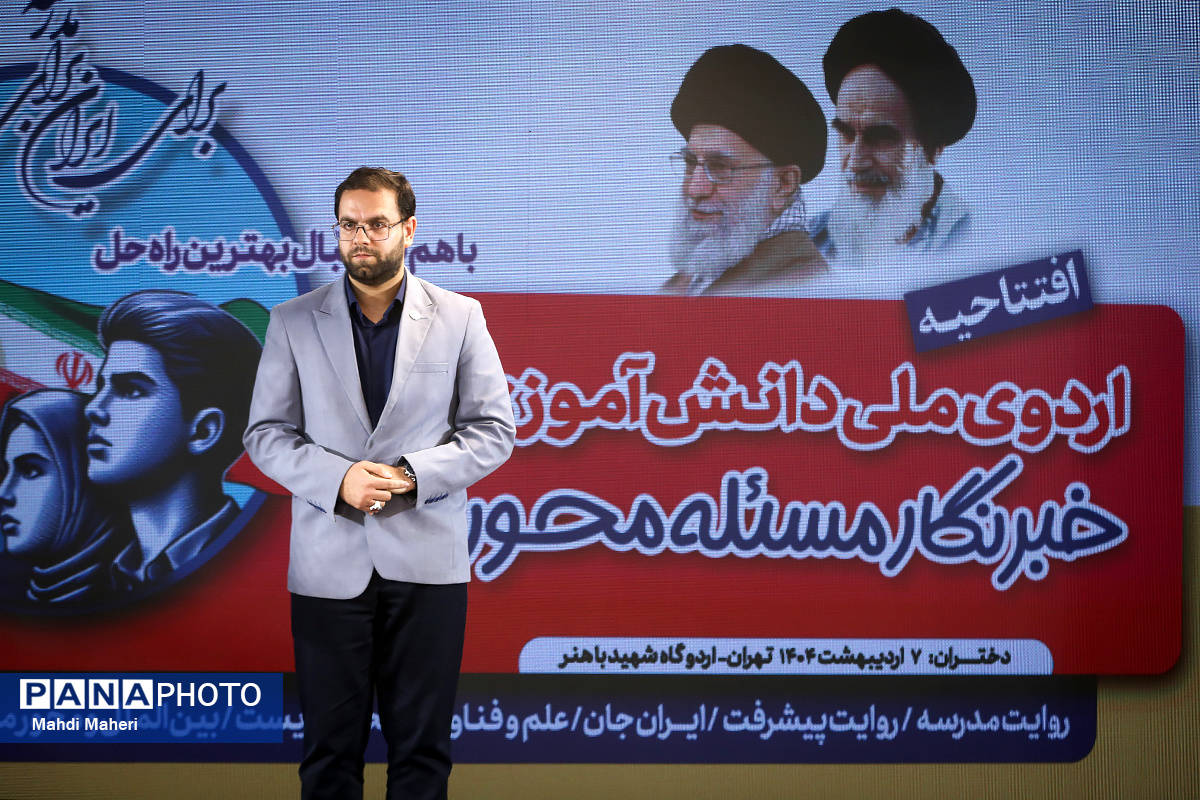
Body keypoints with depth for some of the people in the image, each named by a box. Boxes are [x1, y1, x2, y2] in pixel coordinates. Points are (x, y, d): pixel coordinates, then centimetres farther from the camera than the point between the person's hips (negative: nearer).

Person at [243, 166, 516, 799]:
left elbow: (493, 431, 2)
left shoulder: (459, 318, 4)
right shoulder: (293, 322, 5)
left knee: (422, 746, 5)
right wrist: (338, 479, -14)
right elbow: (265, 433, 4)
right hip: (329, 562, 0)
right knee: (329, 748, 5)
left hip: (426, 560, 0)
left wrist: (410, 475, -13)